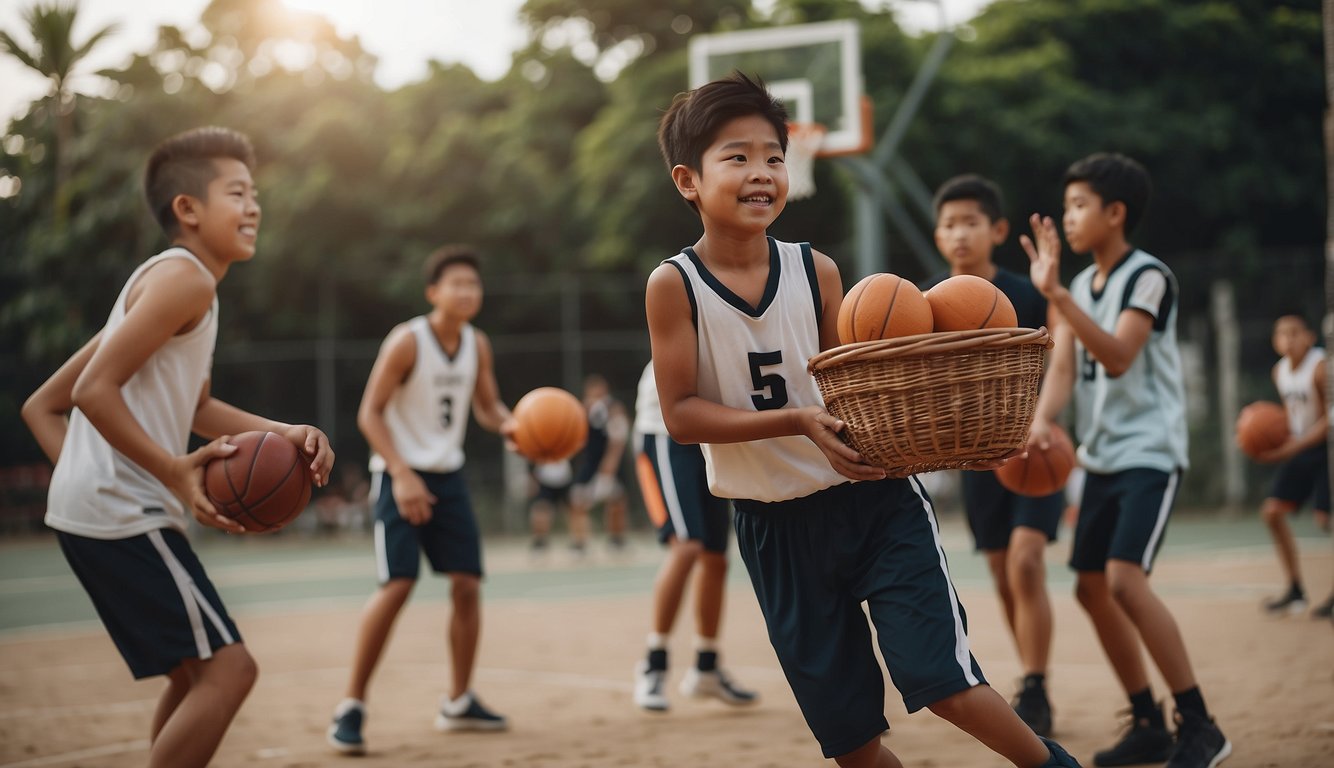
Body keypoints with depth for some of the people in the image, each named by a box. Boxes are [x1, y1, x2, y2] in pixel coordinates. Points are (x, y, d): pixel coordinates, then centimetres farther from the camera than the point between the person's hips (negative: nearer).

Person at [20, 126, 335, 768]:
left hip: (100, 514, 11)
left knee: (194, 673, 19)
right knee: (227, 667, -12)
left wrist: (283, 434, 16)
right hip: (125, 516, -11)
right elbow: (94, 390, -21)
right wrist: (176, 471, -20)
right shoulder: (183, 276, -11)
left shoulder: (170, 282, 21)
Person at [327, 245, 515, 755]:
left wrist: (509, 425, -10)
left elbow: (487, 407, 13)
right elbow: (370, 413, -16)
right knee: (397, 586, -17)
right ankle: (351, 707, -8)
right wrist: (402, 475, -25)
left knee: (467, 583, 4)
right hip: (401, 474, -6)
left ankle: (459, 703, 19)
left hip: (448, 474, 6)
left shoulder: (477, 344, 2)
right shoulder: (407, 341, -16)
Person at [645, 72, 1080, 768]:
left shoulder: (814, 270, -3)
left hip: (871, 499, 0)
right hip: (774, 522, 0)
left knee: (939, 678, -12)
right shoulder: (674, 285, -9)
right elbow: (681, 413, -13)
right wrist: (798, 421, -24)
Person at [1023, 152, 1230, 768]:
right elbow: (1063, 366, 1)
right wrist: (1041, 419, -19)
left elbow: (1117, 357, -25)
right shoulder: (1080, 287, 11)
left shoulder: (1148, 277, -12)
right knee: (1092, 588, 9)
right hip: (1101, 457, 9)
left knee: (1125, 579, -21)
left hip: (1149, 452, -8)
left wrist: (1056, 295, -34)